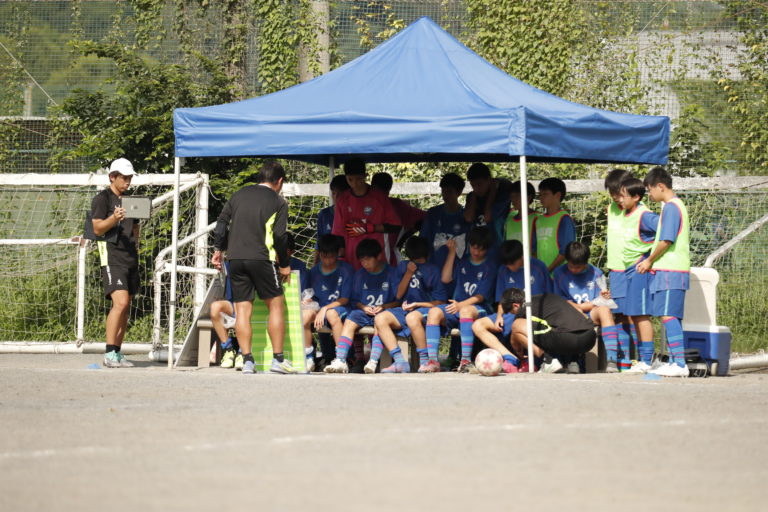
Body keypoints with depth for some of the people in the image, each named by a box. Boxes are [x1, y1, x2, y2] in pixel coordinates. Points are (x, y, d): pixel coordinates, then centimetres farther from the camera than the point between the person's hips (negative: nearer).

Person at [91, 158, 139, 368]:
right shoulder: (102, 199, 0)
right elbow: (97, 228, -8)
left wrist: (136, 244, 8)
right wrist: (114, 218, -25)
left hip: (130, 255, 7)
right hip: (112, 254, -7)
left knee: (125, 307, 5)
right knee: (120, 302, -19)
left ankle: (117, 353, 9)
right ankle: (110, 354, -19)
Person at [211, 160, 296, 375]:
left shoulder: (239, 195, 14)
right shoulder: (278, 202, 2)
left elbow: (221, 223, 12)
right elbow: (279, 236, -3)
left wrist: (218, 249, 22)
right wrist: (285, 265, 7)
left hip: (235, 258, 4)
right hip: (261, 258, -4)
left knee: (242, 309, 3)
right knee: (276, 305, 6)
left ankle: (247, 361, -2)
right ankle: (278, 359, 2)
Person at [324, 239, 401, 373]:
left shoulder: (391, 273, 2)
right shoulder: (360, 274, 13)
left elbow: (398, 300, 1)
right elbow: (354, 299, 15)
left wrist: (383, 307, -14)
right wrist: (363, 307, -5)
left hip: (384, 311, -3)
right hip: (364, 311, 3)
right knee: (349, 321, -26)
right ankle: (340, 361, -36)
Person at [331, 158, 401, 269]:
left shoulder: (379, 198, 1)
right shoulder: (343, 200, 6)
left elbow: (395, 227, 3)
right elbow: (338, 232, 9)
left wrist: (368, 228, -7)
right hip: (350, 260, 1)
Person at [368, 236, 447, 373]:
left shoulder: (433, 271, 4)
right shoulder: (403, 266, 15)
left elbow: (440, 301, -2)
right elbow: (398, 295, 10)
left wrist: (417, 304, -12)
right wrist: (408, 273, 0)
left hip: (425, 309, -5)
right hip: (405, 309, 5)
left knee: (412, 317, -40)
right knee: (380, 318, -23)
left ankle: (425, 362, -33)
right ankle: (400, 362, -31)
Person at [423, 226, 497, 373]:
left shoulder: (489, 266, 5)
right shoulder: (462, 263, 22)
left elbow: (481, 296, -6)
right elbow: (446, 278, 7)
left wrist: (461, 305, -21)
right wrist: (452, 252, 8)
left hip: (480, 309, -5)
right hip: (458, 307, 5)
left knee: (466, 311, -40)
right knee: (434, 312, -26)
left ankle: (466, 361, -45)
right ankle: (432, 361, -35)